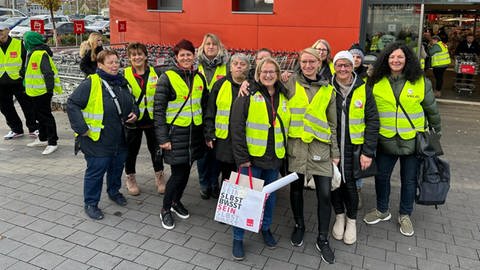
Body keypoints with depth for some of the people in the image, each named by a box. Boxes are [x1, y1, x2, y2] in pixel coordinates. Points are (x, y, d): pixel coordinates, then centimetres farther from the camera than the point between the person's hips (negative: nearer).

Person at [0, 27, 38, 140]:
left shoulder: (19, 44, -6)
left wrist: (23, 73, -5)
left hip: (18, 82, -4)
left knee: (28, 106, 4)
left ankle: (33, 129, 17)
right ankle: (16, 130, 25)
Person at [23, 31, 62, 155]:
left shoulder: (41, 54, -19)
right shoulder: (33, 53, 13)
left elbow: (49, 73, -23)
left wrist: (50, 89, -23)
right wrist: (27, 87, 23)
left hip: (43, 92, -10)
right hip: (35, 91, 10)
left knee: (46, 116, -5)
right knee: (39, 115, 18)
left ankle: (52, 143, 2)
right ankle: (42, 139, 31)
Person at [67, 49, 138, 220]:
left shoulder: (122, 83, 9)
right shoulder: (91, 83, -15)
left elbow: (131, 102, 22)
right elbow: (72, 104, -17)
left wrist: (134, 113, 1)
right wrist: (81, 128, -20)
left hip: (119, 139, 7)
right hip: (97, 140, -7)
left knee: (117, 166, 21)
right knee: (96, 171, 3)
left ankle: (114, 191, 46)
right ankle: (90, 203, 22)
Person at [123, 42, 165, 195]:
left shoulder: (155, 73, 2)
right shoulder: (125, 75, -4)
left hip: (152, 119, 1)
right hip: (133, 120, -1)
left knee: (156, 149, 11)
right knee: (132, 150, 12)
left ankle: (159, 177, 30)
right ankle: (130, 179, 31)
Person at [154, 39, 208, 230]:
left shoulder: (199, 78, 8)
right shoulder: (167, 78, -9)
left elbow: (205, 105, 14)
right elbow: (158, 109, -10)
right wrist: (162, 138, -14)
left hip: (195, 132, 5)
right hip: (176, 133, -5)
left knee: (186, 171, 15)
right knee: (178, 173, -3)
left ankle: (176, 201, 38)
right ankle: (165, 209, 18)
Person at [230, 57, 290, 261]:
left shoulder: (283, 97, 8)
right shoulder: (248, 95, -7)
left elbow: (287, 125, 15)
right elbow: (237, 127, -11)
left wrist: (285, 152, 9)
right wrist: (242, 157, -15)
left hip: (274, 158, 5)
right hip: (251, 157, -4)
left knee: (270, 194, 17)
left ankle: (266, 227, 39)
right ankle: (238, 238, 17)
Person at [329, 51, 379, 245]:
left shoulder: (363, 89, -4)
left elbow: (372, 121, -4)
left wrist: (368, 151, -8)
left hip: (353, 146, -1)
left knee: (350, 183, 4)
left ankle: (351, 220, 27)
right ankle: (339, 216, 33)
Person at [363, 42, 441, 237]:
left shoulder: (421, 82, -5)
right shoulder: (376, 82, -4)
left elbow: (431, 109, 5)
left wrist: (436, 132, 13)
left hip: (412, 140, -1)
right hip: (385, 140, 1)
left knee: (409, 180, 11)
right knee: (381, 176, 12)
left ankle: (405, 215, 32)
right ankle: (382, 211, 34)